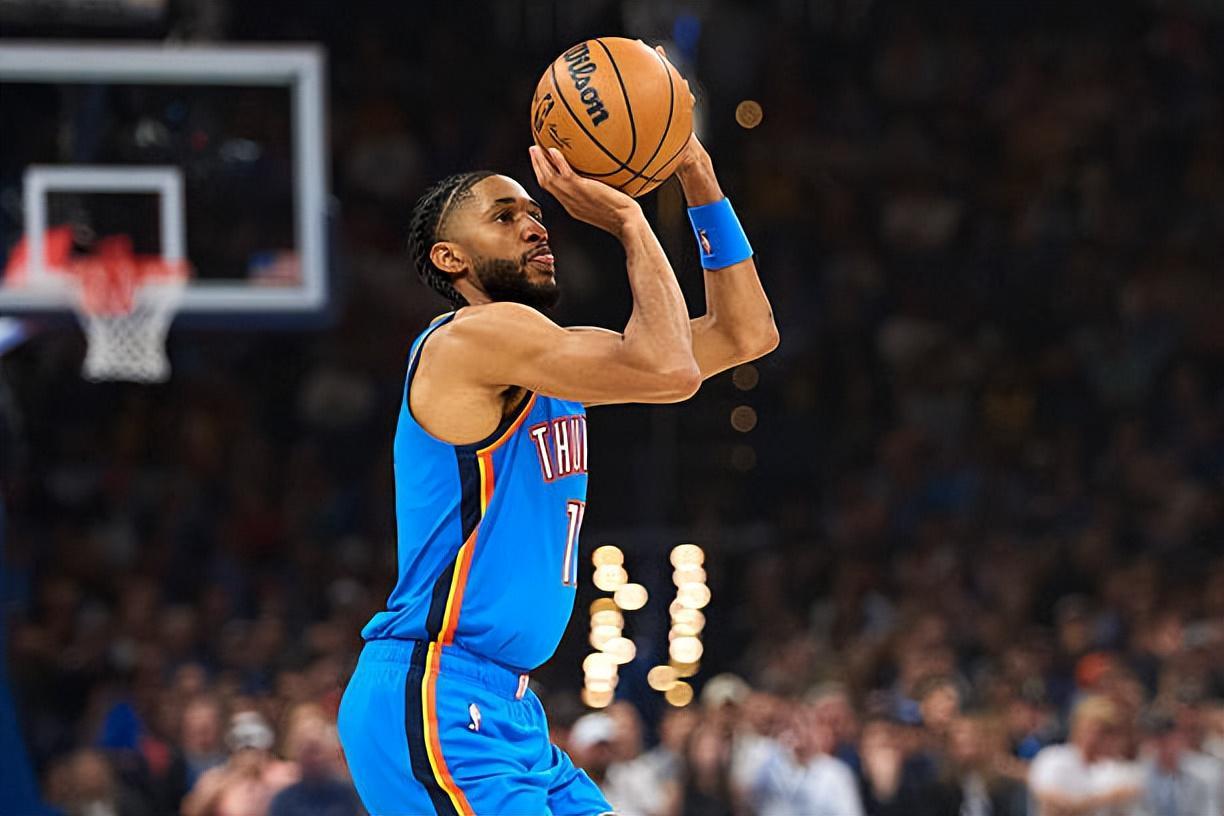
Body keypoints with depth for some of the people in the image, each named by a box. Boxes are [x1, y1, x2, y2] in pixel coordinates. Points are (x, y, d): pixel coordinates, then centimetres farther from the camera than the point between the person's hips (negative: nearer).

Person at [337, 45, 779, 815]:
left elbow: (747, 333, 20)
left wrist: (699, 181, 14)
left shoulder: (553, 358, 17)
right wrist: (630, 222, -11)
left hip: (507, 707, 10)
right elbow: (669, 371, -22)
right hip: (432, 698, -10)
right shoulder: (474, 336, -11)